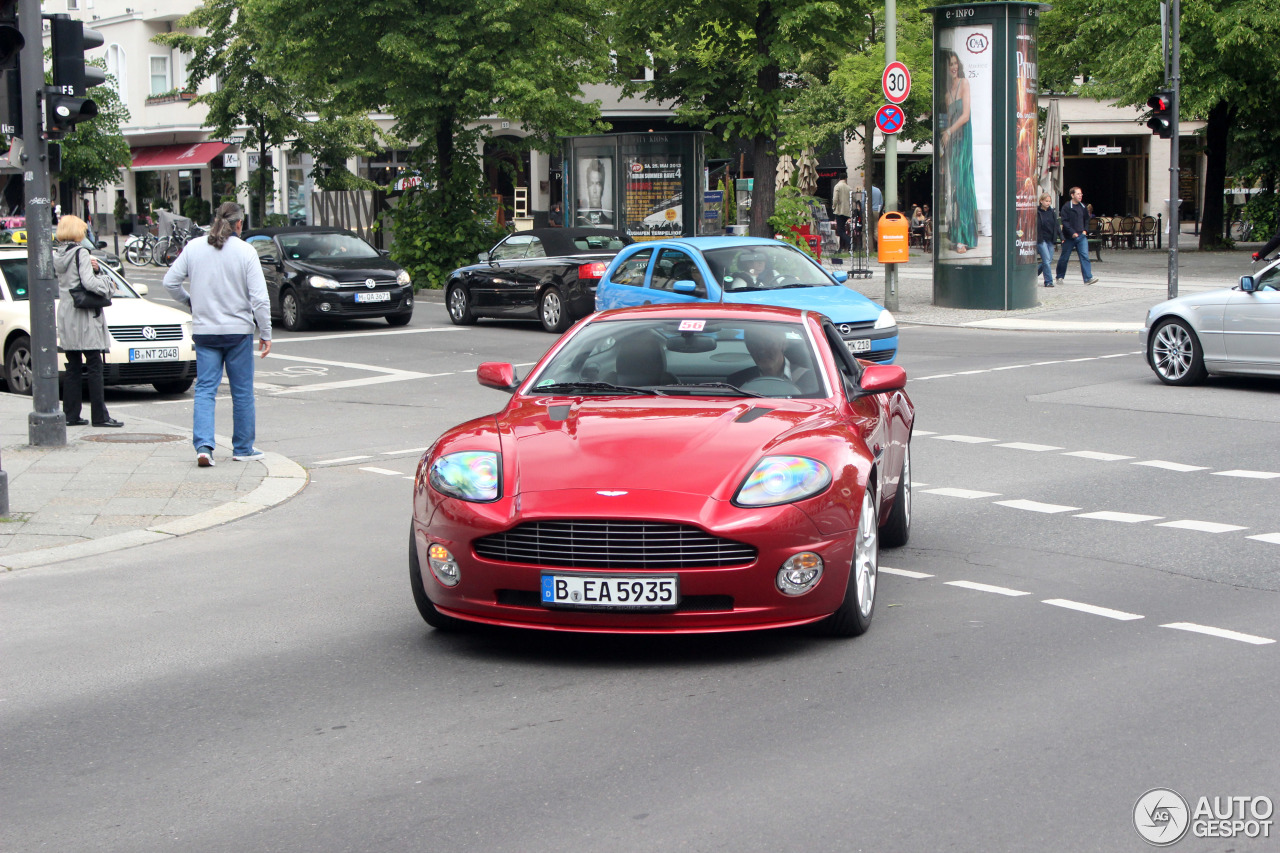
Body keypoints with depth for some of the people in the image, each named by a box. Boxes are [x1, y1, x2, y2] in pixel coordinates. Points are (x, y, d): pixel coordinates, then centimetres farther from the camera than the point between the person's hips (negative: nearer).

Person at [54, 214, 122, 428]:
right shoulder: (81, 253, -11)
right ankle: (99, 416, -4)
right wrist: (108, 286, -3)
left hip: (65, 317, 7)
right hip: (84, 316, -7)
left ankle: (71, 414, 10)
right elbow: (89, 283, -19)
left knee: (73, 368, 10)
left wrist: (94, 269, -2)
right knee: (94, 366, -4)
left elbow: (72, 279, 10)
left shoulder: (57, 255, 10)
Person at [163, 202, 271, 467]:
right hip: (238, 330, -2)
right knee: (242, 392, 9)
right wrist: (266, 333, -3)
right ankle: (243, 448, 18)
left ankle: (203, 445, -12)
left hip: (204, 330, 2)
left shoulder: (194, 247, 1)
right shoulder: (245, 251, -8)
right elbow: (259, 298, -10)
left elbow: (170, 282, 4)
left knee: (205, 389, 4)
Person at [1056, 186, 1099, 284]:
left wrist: (1085, 230, 11)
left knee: (1085, 256, -9)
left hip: (1081, 236, 4)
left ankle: (1088, 278, -14)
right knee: (1064, 257, 8)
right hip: (1069, 237, -4)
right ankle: (1060, 277, 25)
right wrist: (1072, 233, -21)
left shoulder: (1083, 207, 9)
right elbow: (1065, 222, -13)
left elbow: (1086, 219, 24)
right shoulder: (1066, 207, -8)